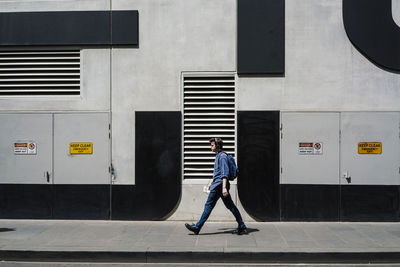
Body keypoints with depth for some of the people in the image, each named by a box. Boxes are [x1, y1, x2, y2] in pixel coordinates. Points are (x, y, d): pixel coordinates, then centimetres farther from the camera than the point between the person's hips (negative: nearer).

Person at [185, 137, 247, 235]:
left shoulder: (222, 156, -12)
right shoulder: (218, 156, 19)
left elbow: (225, 173, -21)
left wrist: (224, 187, -27)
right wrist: (211, 182, 33)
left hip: (219, 185, -10)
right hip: (218, 185, 10)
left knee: (208, 205, -3)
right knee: (230, 206, 9)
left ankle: (197, 227, 3)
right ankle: (242, 227, 10)